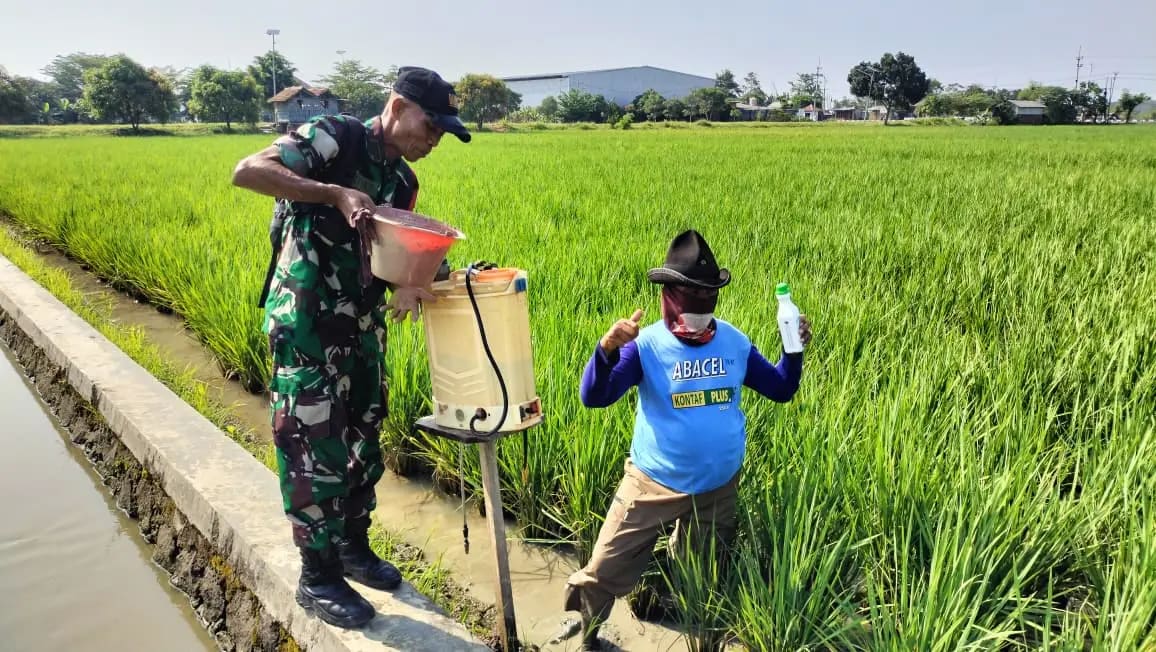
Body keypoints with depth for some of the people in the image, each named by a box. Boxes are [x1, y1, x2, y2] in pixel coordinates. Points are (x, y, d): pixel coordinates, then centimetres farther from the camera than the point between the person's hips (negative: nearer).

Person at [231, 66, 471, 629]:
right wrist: (335, 193, -28)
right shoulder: (334, 137, -11)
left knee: (363, 437, 15)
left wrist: (406, 286, -8)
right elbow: (247, 171, -22)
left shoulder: (401, 181, 11)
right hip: (305, 321, -8)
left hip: (363, 322, 8)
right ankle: (319, 576, 15)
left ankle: (354, 547, 34)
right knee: (315, 444, 0)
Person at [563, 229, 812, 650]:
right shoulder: (646, 345, -18)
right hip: (654, 483, -3)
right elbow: (594, 398, -27)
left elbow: (780, 390, 5)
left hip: (718, 488, 3)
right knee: (606, 570, 5)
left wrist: (794, 349, -13)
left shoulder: (735, 342, -5)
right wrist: (607, 348, -45)